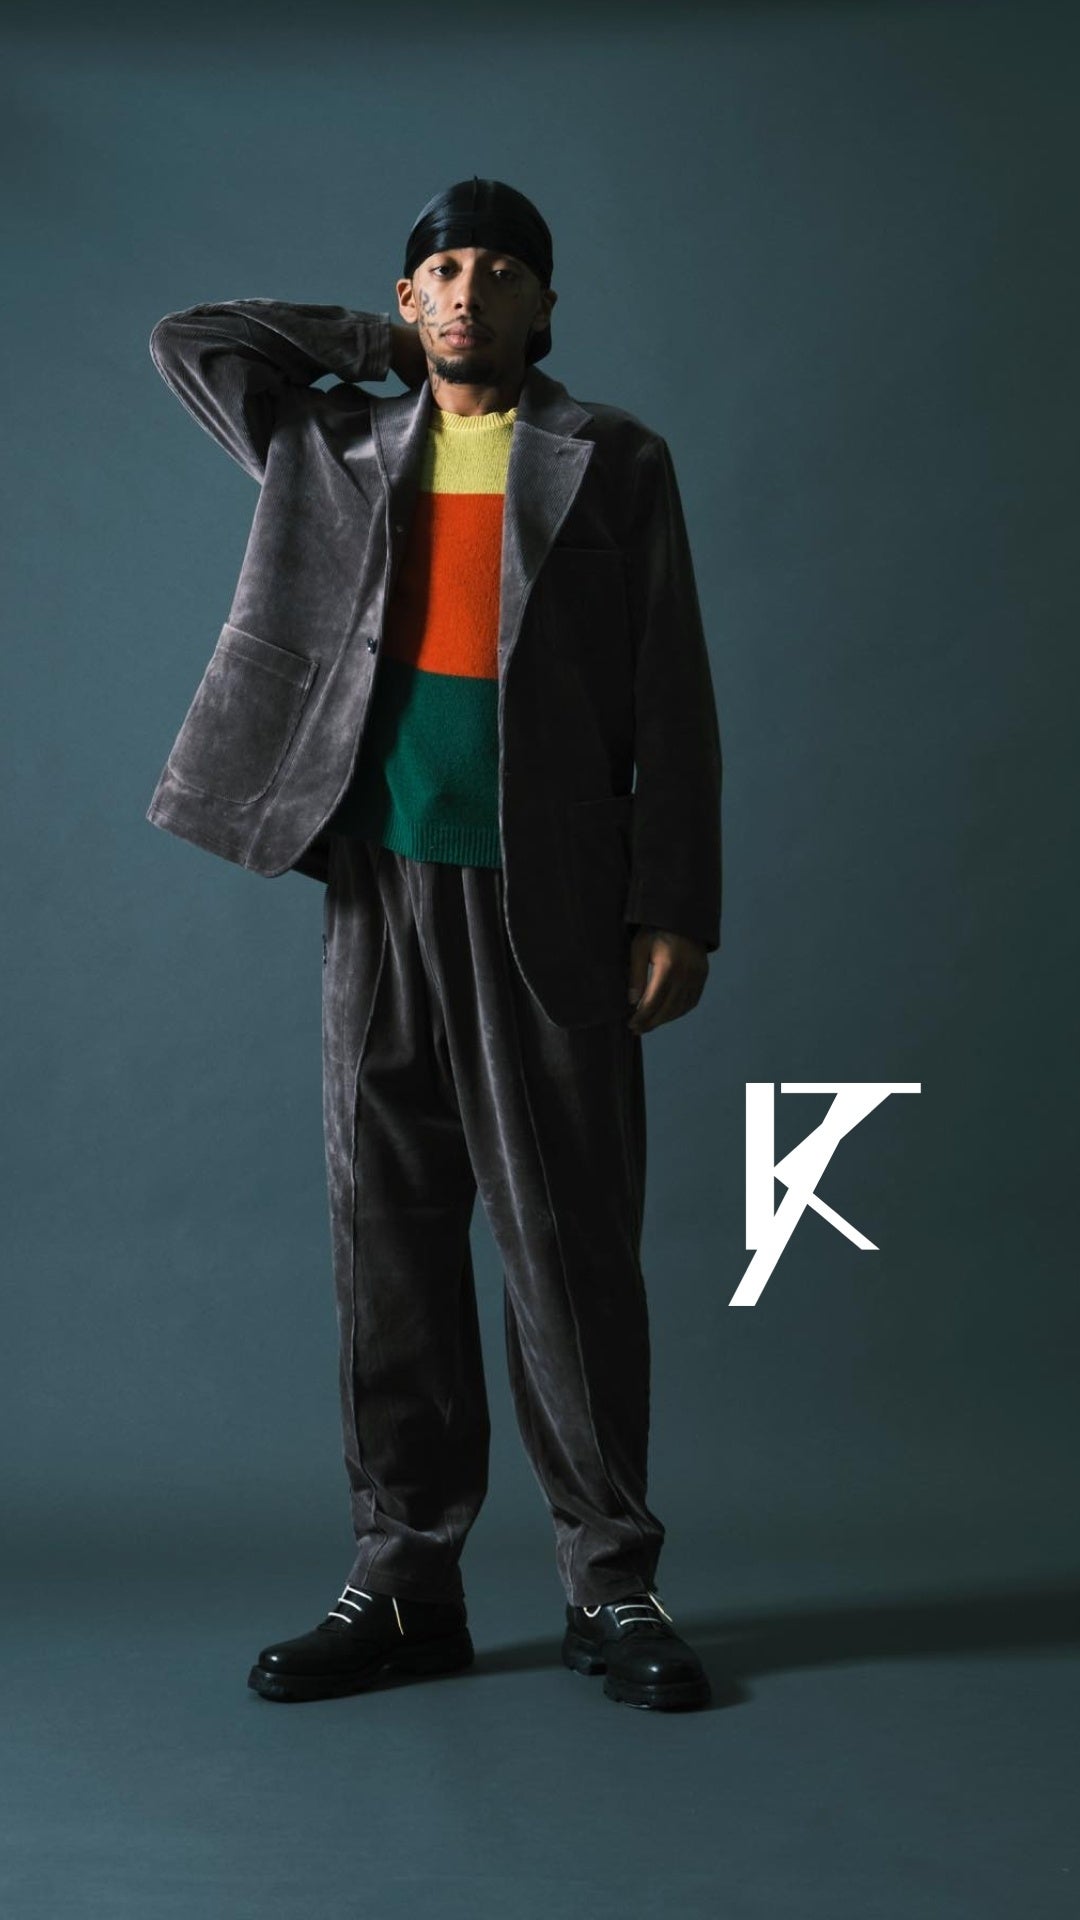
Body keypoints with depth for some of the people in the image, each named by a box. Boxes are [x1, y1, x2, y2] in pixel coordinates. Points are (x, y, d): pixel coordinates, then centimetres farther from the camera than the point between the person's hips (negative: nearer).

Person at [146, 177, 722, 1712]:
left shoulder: (610, 462, 5)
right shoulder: (333, 446, 14)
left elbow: (671, 701, 2)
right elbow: (184, 340, 20)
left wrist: (675, 909, -6)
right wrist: (374, 342, 15)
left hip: (548, 901, -3)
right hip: (381, 893, 3)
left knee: (571, 1241, -2)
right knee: (388, 1237, 4)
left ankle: (613, 1585, 9)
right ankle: (406, 1581, 13)